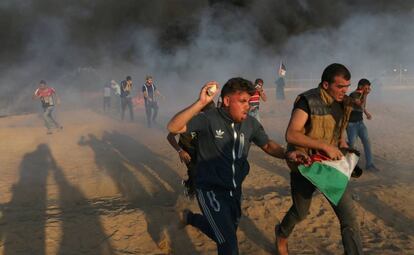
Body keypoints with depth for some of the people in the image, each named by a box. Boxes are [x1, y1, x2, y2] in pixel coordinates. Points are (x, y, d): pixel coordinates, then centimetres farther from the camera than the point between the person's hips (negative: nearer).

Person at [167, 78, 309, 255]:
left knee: (224, 235, 26)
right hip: (210, 189, -6)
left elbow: (268, 145, 6)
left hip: (235, 189, 7)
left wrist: (287, 154, -15)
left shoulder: (250, 123, -7)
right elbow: (173, 128, -33)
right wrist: (200, 103, -43)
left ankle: (190, 218, 52)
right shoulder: (209, 119, -23)